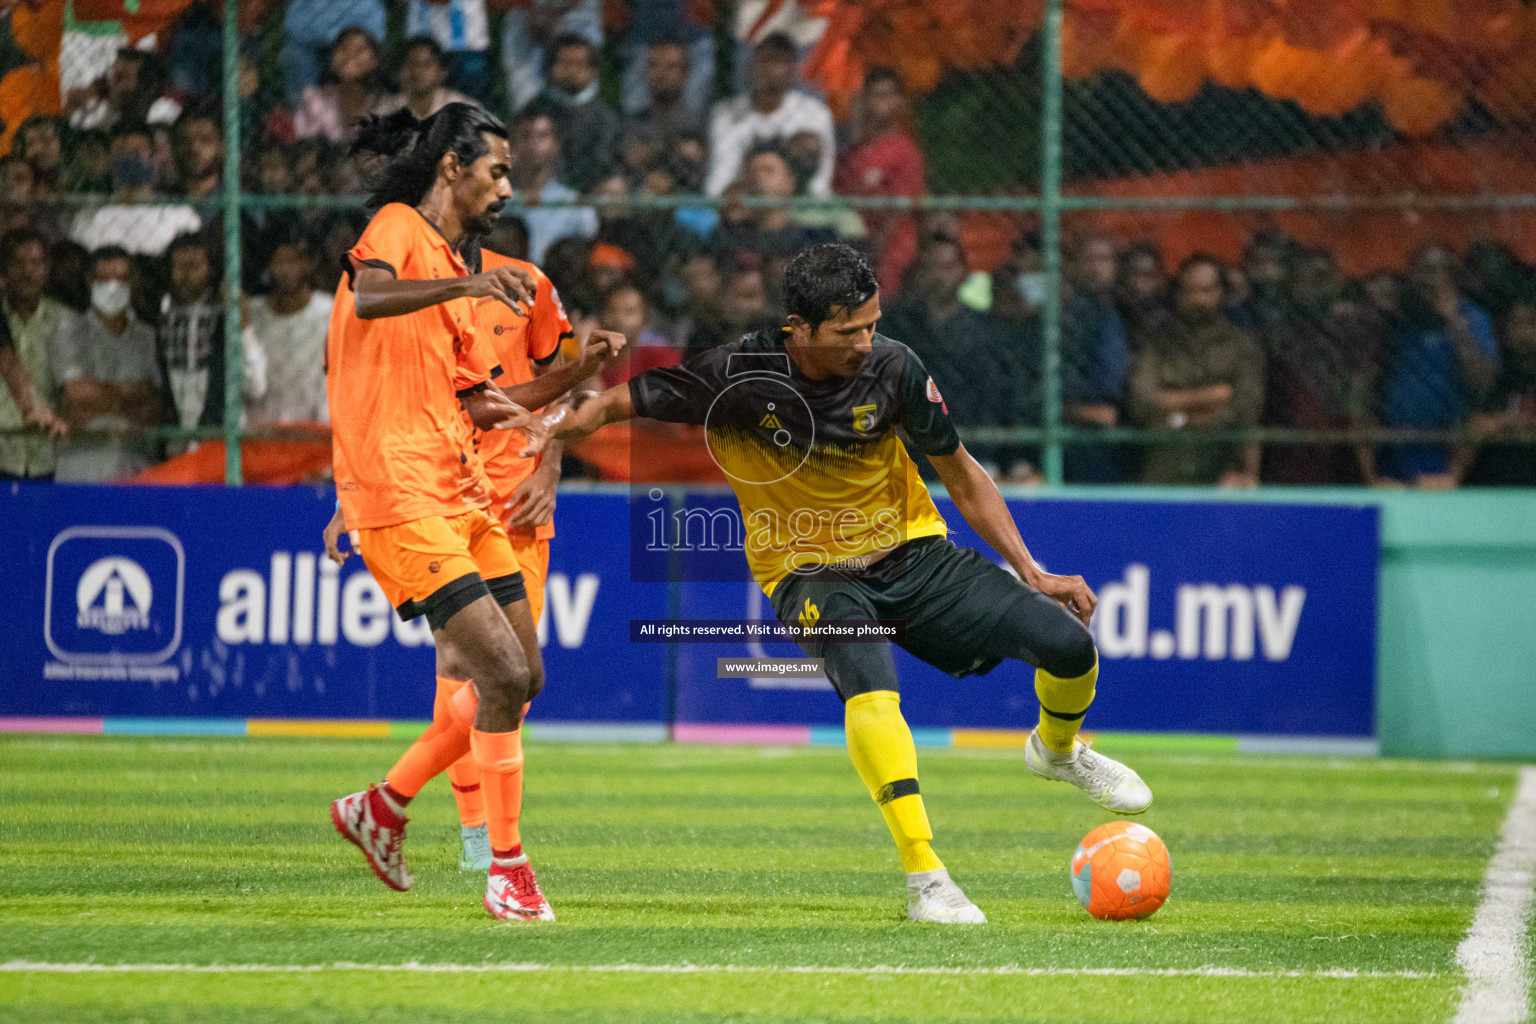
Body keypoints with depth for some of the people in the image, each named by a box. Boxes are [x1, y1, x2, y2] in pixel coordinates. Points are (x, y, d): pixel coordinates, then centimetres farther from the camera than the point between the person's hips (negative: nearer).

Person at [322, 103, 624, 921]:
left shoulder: (459, 267, 21)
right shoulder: (398, 229, -5)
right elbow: (367, 298, -28)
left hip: (463, 498, 9)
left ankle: (382, 808, 22)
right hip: (400, 500, -9)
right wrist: (462, 284, -42)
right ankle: (506, 869, -5)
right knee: (503, 673, -14)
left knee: (521, 678, 9)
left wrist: (575, 376, 15)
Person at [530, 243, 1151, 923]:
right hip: (811, 573, -3)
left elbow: (963, 476, 0)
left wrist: (1032, 574, -1)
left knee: (1068, 643, -11)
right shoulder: (739, 375, -20)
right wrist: (574, 419, -34)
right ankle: (924, 879, -32)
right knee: (869, 685, -36)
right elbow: (623, 402, -13)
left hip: (910, 548, 3)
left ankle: (1057, 749, 25)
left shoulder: (892, 367, -12)